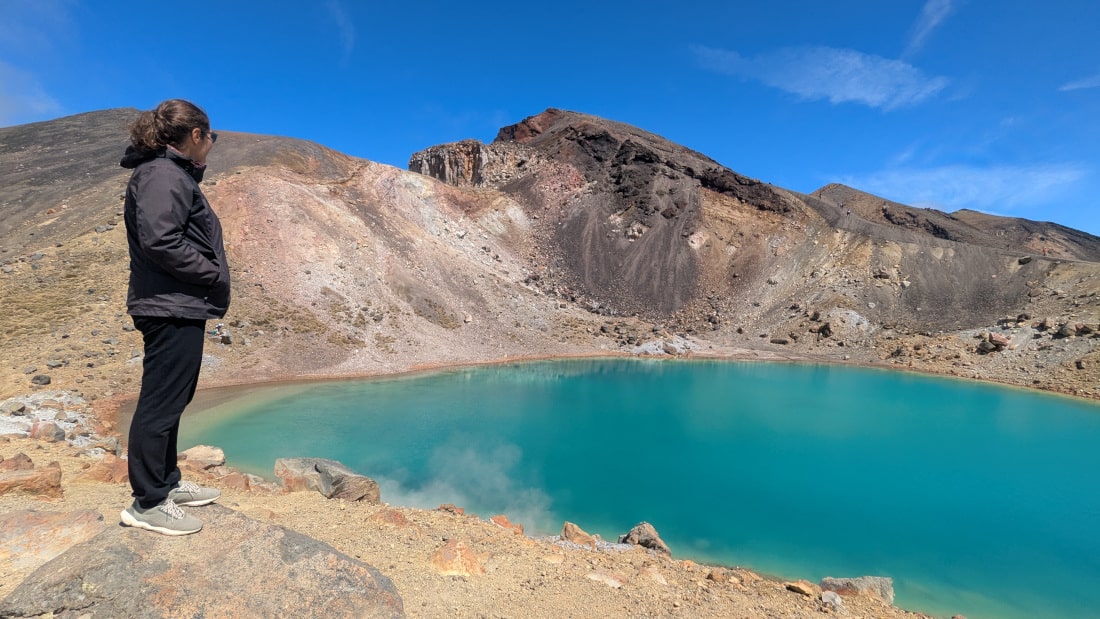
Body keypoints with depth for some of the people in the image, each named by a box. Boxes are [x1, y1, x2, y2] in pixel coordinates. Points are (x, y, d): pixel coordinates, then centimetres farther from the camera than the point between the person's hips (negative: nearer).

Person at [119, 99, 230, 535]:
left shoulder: (175, 173, 19)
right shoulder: (163, 175, -13)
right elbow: (160, 242, -23)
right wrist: (214, 274, -16)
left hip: (180, 307, 11)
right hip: (172, 308, -11)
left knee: (171, 400, 17)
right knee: (161, 404, -2)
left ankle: (168, 483, 31)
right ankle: (147, 504, 10)